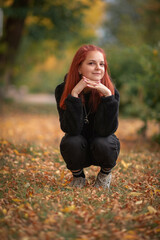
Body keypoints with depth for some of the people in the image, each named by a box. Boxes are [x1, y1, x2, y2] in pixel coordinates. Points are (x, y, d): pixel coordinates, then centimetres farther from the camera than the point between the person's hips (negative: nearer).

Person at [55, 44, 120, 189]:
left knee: (102, 144, -32)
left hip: (102, 141, 0)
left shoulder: (111, 91, -19)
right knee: (71, 143, -32)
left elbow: (105, 130, -28)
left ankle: (106, 172, 4)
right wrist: (74, 94, -36)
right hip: (79, 150, 0)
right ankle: (78, 175, 2)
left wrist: (107, 95, -36)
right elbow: (71, 129, -28)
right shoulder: (62, 90, -18)